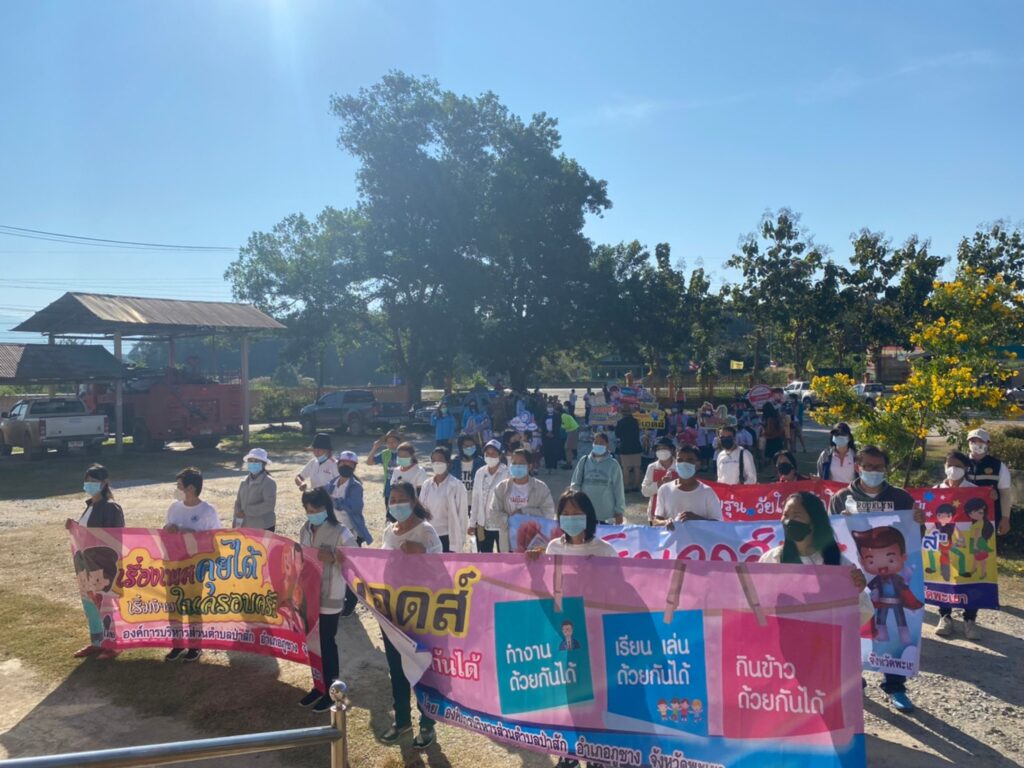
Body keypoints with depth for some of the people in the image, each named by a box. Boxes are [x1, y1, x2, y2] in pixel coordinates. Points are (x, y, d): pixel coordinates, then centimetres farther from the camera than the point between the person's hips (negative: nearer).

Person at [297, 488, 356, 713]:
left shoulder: (340, 533, -16)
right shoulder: (305, 530, 4)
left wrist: (333, 558, -27)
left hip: (330, 598, -6)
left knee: (327, 643, 5)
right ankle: (318, 685, 32)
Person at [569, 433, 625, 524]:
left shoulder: (613, 464, -4)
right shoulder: (584, 461, 1)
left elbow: (618, 490, 0)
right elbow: (575, 484, 4)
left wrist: (619, 512, 0)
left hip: (606, 514, -2)